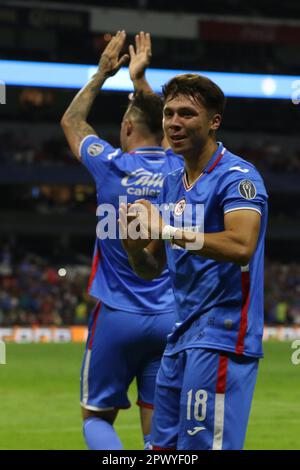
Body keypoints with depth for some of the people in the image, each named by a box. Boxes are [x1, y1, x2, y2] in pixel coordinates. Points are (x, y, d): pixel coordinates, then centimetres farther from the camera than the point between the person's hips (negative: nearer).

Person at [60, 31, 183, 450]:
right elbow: (157, 123, 26)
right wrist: (138, 78, 33)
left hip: (117, 317, -3)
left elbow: (71, 121, 15)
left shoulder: (112, 165, -7)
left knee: (97, 416, 9)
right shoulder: (179, 169, 1)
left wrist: (103, 73, 23)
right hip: (170, 318, 3)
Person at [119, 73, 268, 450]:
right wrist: (133, 245, -4)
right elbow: (151, 269, 18)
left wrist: (168, 231, -24)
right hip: (181, 337, 9)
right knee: (164, 446, 11)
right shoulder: (172, 183, 16)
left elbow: (241, 246, -27)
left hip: (221, 336, -9)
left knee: (203, 445, -11)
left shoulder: (237, 176, -10)